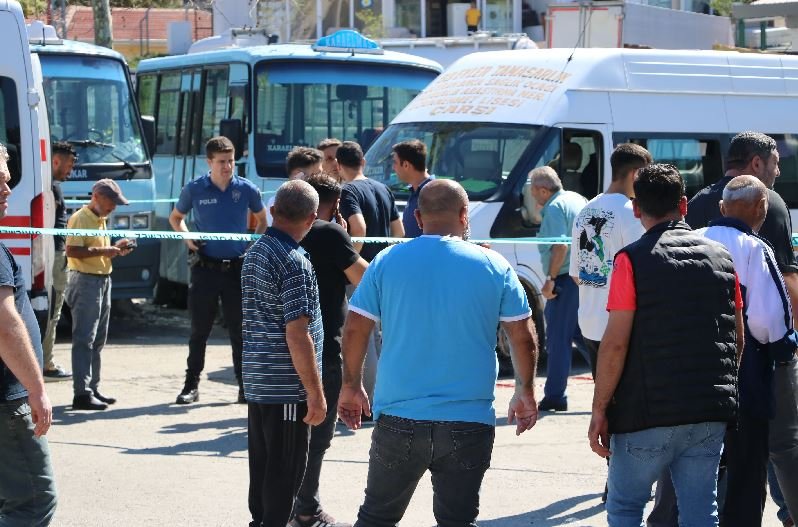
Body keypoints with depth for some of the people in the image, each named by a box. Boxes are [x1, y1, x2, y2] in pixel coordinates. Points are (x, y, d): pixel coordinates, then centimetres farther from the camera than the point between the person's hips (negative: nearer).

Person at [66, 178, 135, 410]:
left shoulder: (100, 220, 17)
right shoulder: (80, 219, -12)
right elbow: (72, 251, -22)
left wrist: (115, 248, 11)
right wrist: (103, 251, -20)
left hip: (103, 280, 10)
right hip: (85, 281, -10)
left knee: (98, 340, 14)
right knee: (84, 339, -10)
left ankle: (93, 389, 21)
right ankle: (82, 393, -12)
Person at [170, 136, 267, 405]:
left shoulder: (247, 189, 0)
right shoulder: (194, 190, -1)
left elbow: (262, 219, 18)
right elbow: (175, 217, 16)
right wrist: (187, 237, -3)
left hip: (238, 268, 0)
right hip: (205, 268, 0)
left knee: (240, 330, 5)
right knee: (199, 329, 4)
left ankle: (245, 386, 12)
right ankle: (191, 385, 12)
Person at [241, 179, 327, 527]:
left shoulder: (254, 253, 9)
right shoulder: (295, 264, -18)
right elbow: (296, 335, -21)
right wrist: (315, 393, -17)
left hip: (257, 381, 8)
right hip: (287, 387, -8)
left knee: (262, 466, 16)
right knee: (285, 472, -1)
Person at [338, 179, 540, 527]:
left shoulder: (387, 261, -1)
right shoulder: (493, 267, -1)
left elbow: (355, 329, 1)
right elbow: (523, 338, 2)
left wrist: (351, 386, 15)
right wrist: (525, 393, 16)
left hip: (398, 418, 1)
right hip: (469, 421, -1)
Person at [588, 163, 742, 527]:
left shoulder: (633, 260, -8)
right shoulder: (720, 257, 8)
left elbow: (615, 344, -12)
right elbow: (738, 339, 12)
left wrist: (599, 409, -6)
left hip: (648, 414, -5)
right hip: (711, 414, 5)